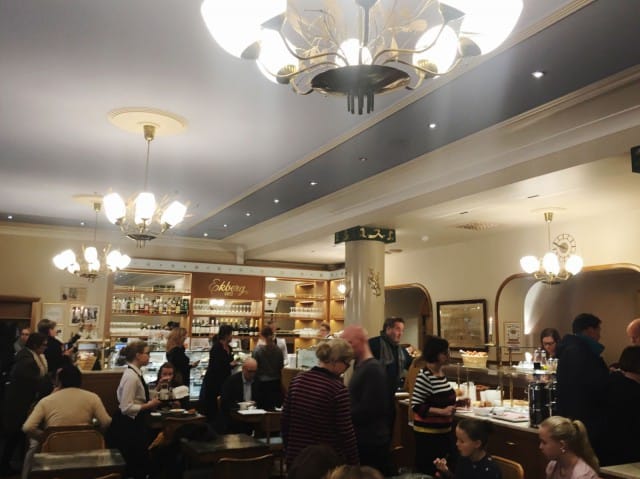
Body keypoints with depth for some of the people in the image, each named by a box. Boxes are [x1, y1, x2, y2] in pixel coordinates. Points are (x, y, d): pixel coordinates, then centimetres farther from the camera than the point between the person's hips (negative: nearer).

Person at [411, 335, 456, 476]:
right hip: (428, 433, -9)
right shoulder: (424, 376, -21)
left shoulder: (441, 373, 6)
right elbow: (416, 406, -22)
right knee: (428, 471, 0)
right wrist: (442, 411, -24)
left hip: (443, 431, 9)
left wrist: (454, 404, 5)